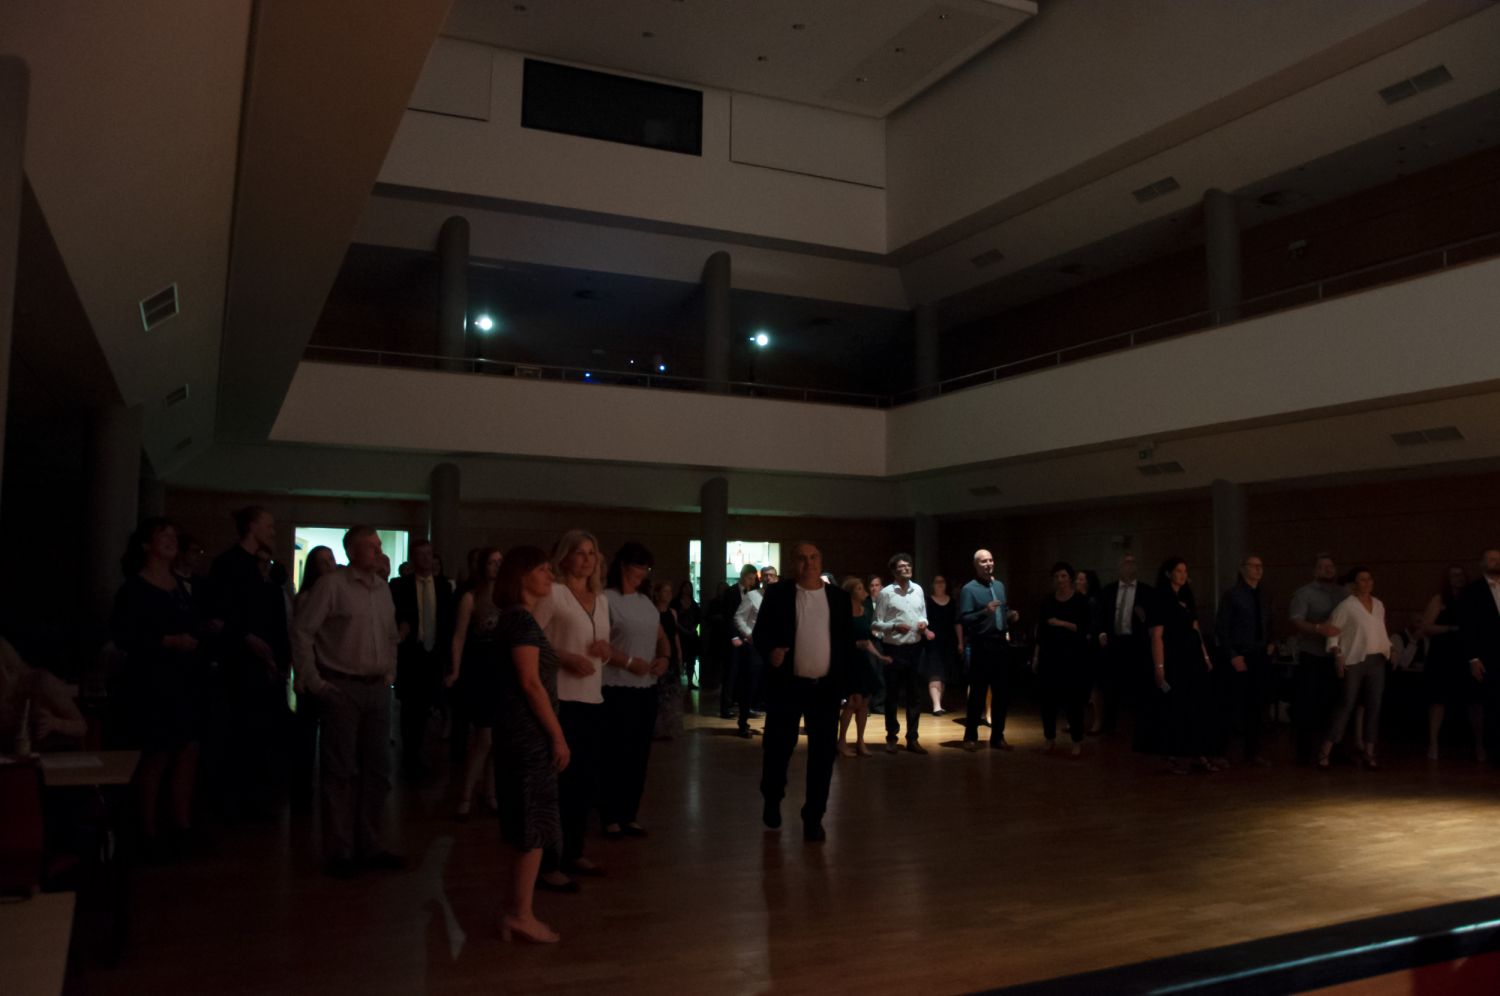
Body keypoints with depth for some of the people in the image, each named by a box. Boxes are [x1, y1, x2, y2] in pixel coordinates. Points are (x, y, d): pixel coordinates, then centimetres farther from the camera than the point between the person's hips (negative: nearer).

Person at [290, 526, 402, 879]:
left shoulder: (383, 588, 10)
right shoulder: (331, 585, -9)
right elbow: (301, 631, -10)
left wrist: (390, 673, 12)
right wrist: (312, 681, -10)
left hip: (377, 689, 6)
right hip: (341, 689, -6)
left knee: (377, 769, 10)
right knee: (340, 772, 2)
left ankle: (370, 846, 22)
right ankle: (338, 852, 13)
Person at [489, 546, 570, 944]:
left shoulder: (515, 618, 14)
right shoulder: (522, 619, -14)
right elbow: (531, 683, -19)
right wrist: (558, 737, -16)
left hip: (518, 733, 10)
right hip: (530, 734, -10)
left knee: (522, 827, 14)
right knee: (535, 825, -2)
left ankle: (515, 912, 21)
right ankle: (521, 914, 4)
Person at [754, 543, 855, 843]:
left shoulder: (839, 597, 6)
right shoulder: (777, 594, 0)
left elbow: (847, 640, 9)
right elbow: (760, 632, -2)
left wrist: (844, 678, 2)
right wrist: (770, 651, -22)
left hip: (826, 686, 2)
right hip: (787, 684, -2)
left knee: (822, 755, 4)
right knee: (778, 748, 7)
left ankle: (814, 818, 15)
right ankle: (772, 800, 33)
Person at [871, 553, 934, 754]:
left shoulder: (918, 590, 7)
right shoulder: (886, 593, -7)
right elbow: (875, 624, -7)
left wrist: (924, 624, -3)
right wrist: (894, 627, -22)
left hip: (915, 648, 4)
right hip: (894, 649, -4)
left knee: (915, 695, 9)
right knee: (892, 695, 6)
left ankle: (912, 738, 18)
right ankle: (891, 738, 18)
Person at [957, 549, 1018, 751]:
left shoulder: (1000, 586, 15)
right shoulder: (969, 589, -7)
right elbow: (963, 619, -15)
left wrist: (1011, 616, 2)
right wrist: (985, 611, -27)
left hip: (1001, 644, 6)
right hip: (981, 646, -6)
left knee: (1002, 692, 10)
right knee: (978, 693, 0)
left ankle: (997, 736, 21)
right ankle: (971, 737, 11)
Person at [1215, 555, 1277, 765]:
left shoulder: (1264, 596, 12)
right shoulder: (1231, 595, -6)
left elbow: (1268, 625, 21)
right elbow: (1221, 628, -8)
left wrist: (1271, 643, 3)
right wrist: (1233, 655, -14)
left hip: (1262, 656, 5)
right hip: (1241, 657, -5)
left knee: (1259, 705, 5)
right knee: (1238, 706, -2)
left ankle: (1255, 750, 13)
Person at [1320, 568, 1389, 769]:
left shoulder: (1379, 605, 12)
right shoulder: (1346, 606, -7)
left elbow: (1382, 631, 20)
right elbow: (1333, 631, -8)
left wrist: (1390, 649, 10)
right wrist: (1338, 654, -16)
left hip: (1377, 661, 6)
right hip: (1354, 661, -6)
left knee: (1374, 706, 5)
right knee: (1346, 705, -7)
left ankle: (1369, 753, 12)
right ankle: (1325, 751, -2)